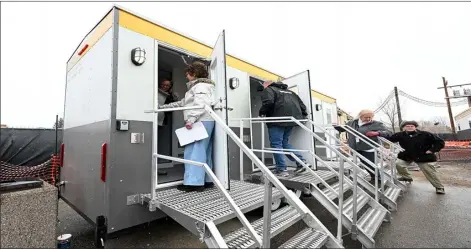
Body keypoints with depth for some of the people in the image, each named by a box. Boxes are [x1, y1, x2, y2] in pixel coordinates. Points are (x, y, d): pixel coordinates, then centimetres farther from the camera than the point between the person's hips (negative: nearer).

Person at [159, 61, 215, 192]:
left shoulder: (200, 85, -3)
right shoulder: (196, 87, 29)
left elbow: (200, 105, -20)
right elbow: (183, 103, 30)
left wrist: (191, 119, -26)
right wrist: (164, 107, 29)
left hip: (201, 122, -10)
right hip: (202, 122, 10)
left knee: (194, 151, -11)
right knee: (203, 151, 7)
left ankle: (194, 182, -9)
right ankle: (206, 180, 11)